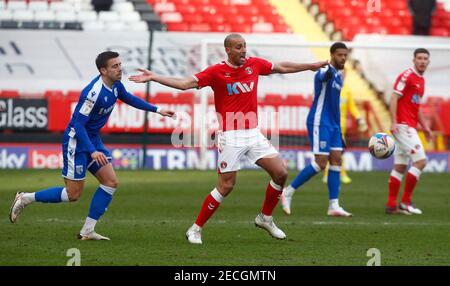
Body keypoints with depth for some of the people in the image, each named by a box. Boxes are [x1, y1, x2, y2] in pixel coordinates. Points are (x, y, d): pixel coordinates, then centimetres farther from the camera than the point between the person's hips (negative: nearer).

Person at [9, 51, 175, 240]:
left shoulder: (115, 85, -1)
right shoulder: (94, 92, -28)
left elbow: (129, 98, 21)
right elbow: (79, 124, -26)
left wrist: (157, 110, 19)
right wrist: (93, 152, -33)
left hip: (93, 139, 9)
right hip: (76, 141, -9)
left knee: (111, 182, 0)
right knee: (73, 194, -5)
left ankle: (87, 231, 4)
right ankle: (25, 199, 10)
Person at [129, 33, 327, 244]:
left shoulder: (254, 64, 5)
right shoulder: (217, 71, -8)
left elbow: (282, 68, 21)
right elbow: (185, 84, -12)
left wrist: (313, 66, 29)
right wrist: (153, 77, -21)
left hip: (253, 133, 5)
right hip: (231, 137, -5)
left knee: (281, 173, -2)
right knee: (226, 186, -8)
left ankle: (265, 218, 19)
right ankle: (196, 229, 5)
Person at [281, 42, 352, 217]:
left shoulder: (339, 76, 16)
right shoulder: (326, 72, -12)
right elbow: (323, 76, -40)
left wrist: (339, 129, 26)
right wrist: (329, 71, -65)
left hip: (333, 124, 9)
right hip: (319, 122, -9)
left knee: (336, 161, 1)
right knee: (320, 163, -11)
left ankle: (334, 206, 0)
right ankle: (289, 191, 3)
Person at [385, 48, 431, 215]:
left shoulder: (421, 80, 17)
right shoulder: (406, 76, -10)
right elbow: (394, 99, -16)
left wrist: (424, 125, 21)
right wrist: (394, 122, -23)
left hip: (409, 127, 9)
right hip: (403, 125, -9)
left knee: (400, 166, 8)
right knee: (420, 161, -14)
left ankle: (391, 205, 10)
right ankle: (405, 202, -9)